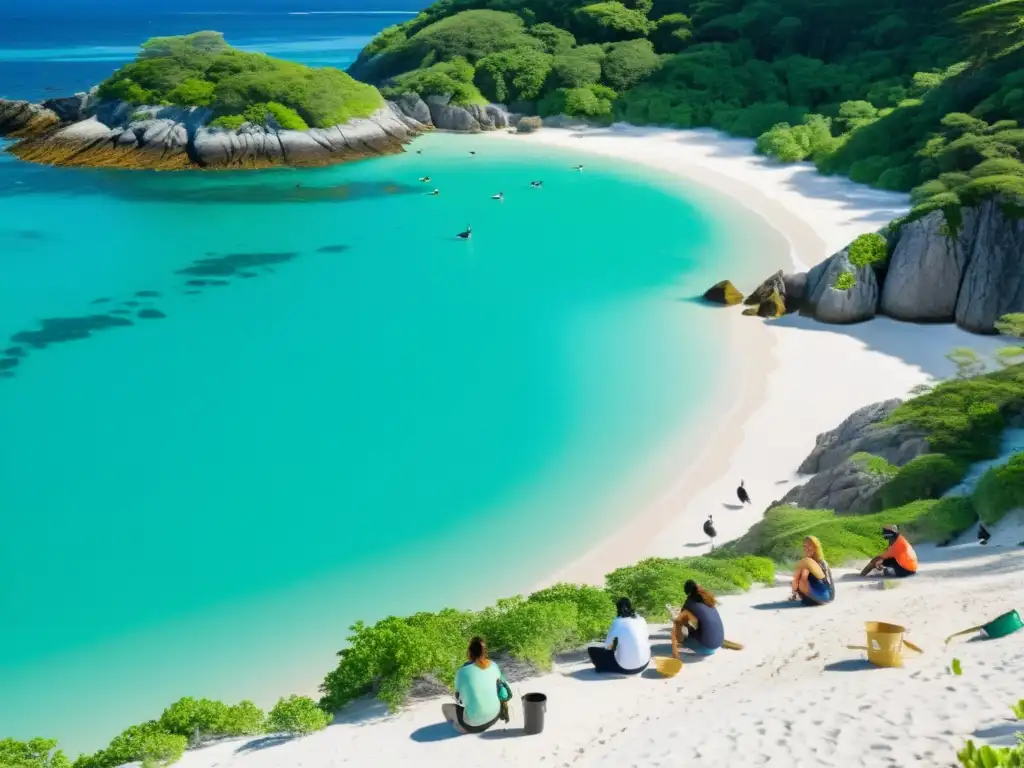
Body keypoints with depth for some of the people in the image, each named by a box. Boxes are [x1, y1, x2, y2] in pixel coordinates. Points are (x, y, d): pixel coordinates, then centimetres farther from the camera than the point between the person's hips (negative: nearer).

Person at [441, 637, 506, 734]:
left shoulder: (462, 671, -16)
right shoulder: (493, 666, -4)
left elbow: (458, 699, -4)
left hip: (474, 721, -4)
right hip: (494, 716, 4)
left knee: (445, 707, 24)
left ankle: (465, 727, 10)